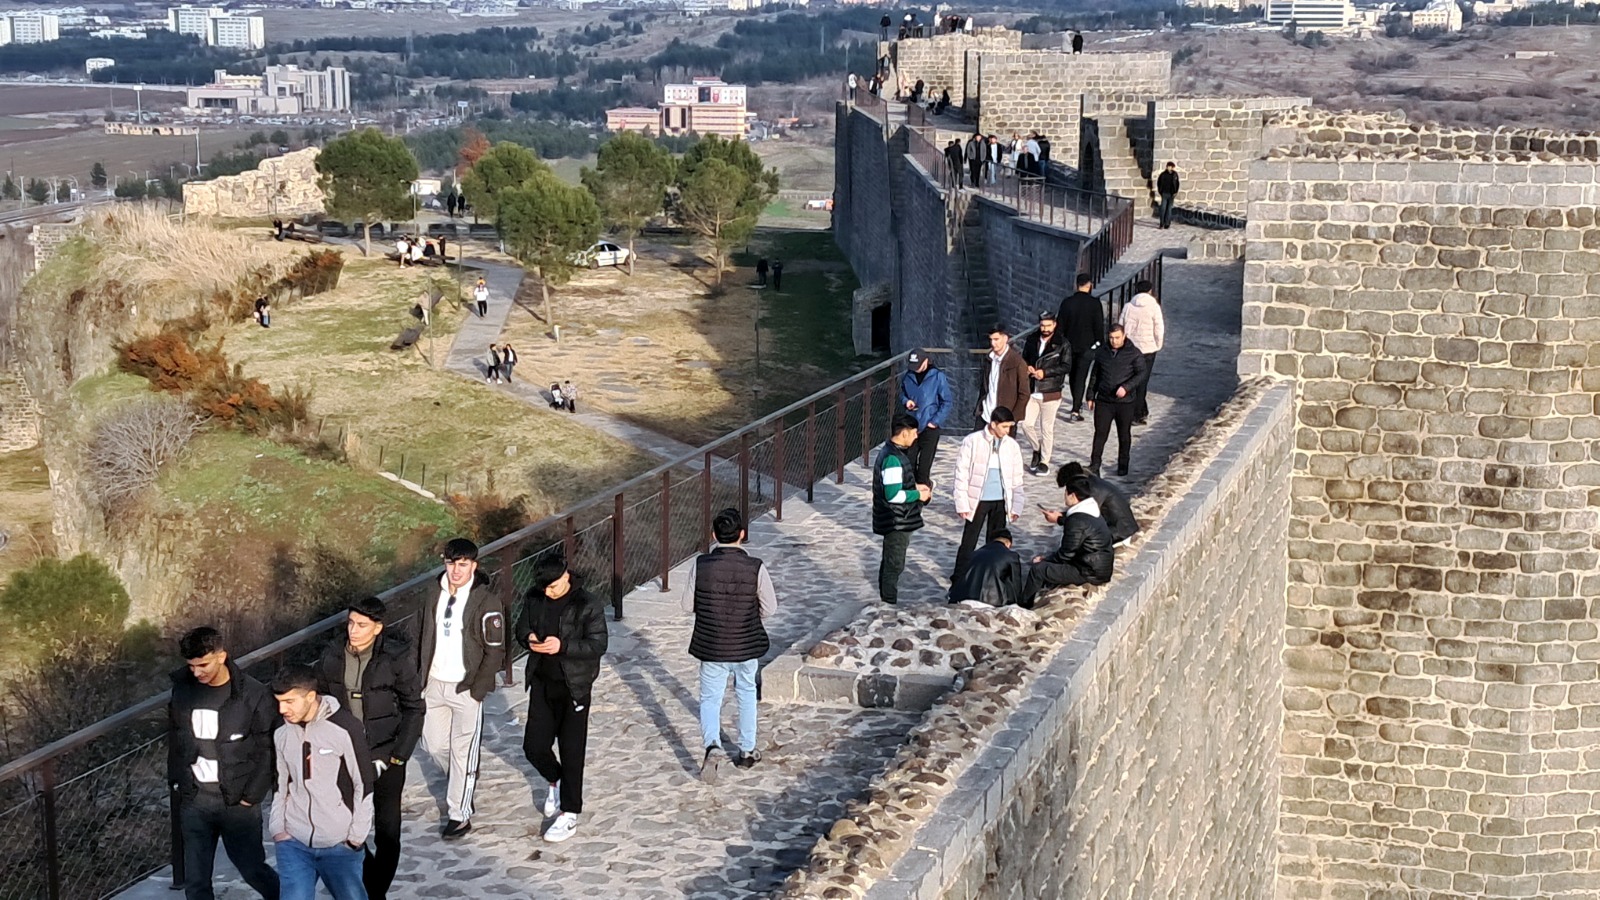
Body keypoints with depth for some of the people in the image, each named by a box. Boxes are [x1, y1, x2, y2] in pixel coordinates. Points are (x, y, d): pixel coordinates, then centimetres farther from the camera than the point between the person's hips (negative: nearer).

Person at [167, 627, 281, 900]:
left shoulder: (252, 694, -13)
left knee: (252, 869, 9)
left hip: (237, 802, -3)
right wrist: (177, 782, 8)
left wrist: (251, 796, -10)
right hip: (194, 800, 3)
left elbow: (268, 751, -8)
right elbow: (175, 738, 13)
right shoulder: (183, 688, -1)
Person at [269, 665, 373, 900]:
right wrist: (277, 828, 5)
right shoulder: (281, 735, 4)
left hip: (339, 845, -3)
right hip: (294, 843, 3)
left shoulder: (344, 728, -12)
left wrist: (357, 836, -7)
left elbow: (365, 785, -7)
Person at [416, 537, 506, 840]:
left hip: (465, 687, -5)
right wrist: (420, 675, 8)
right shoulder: (433, 594, 1)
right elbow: (422, 636, 12)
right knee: (434, 744, 15)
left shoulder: (485, 601, -15)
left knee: (462, 752, 1)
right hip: (434, 683, 6)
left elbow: (495, 651, -11)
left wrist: (477, 690, -14)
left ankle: (459, 815, 12)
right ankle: (464, 783, 42)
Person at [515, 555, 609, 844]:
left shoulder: (588, 605, -15)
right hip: (541, 683, 5)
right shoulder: (534, 598, 0)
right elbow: (521, 628, 12)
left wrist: (563, 646, -28)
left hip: (574, 687, -5)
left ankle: (569, 814, 10)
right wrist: (528, 639, -12)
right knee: (534, 746, 7)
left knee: (571, 751, 1)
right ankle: (555, 781, 39)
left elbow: (598, 645, -16)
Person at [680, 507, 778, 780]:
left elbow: (686, 604, -7)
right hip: (747, 645, 1)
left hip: (711, 645, -1)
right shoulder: (756, 568, -16)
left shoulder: (701, 565, -15)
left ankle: (713, 745, -14)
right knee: (746, 693, 23)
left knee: (710, 698, 11)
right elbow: (769, 609, -7)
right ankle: (747, 751, 32)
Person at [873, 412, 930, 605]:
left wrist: (915, 486, 10)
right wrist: (917, 495, -16)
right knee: (895, 565, -2)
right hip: (896, 522, -11)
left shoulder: (891, 452, 9)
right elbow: (893, 494, -27)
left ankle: (886, 603, 29)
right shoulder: (893, 459, -24)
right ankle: (890, 605, 4)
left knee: (889, 562, 19)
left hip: (895, 522, 11)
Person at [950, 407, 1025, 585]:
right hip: (977, 501, -3)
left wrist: (1016, 506, 4)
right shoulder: (972, 441, -10)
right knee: (968, 542, 1)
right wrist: (962, 503, -10)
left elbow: (1017, 478, 8)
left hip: (1000, 502, 4)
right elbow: (961, 473, -7)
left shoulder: (1012, 445, 1)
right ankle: (958, 582, 8)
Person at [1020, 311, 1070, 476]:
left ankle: (1045, 461, 14)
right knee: (1027, 424, 1)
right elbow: (1024, 359, 18)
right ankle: (1037, 449, 28)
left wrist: (1045, 372, -17)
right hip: (1032, 392, 4)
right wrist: (1027, 367, -4)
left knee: (1047, 428, 3)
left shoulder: (1062, 343, -7)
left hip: (1050, 393, -4)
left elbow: (1066, 366, -9)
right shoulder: (1032, 341, 7)